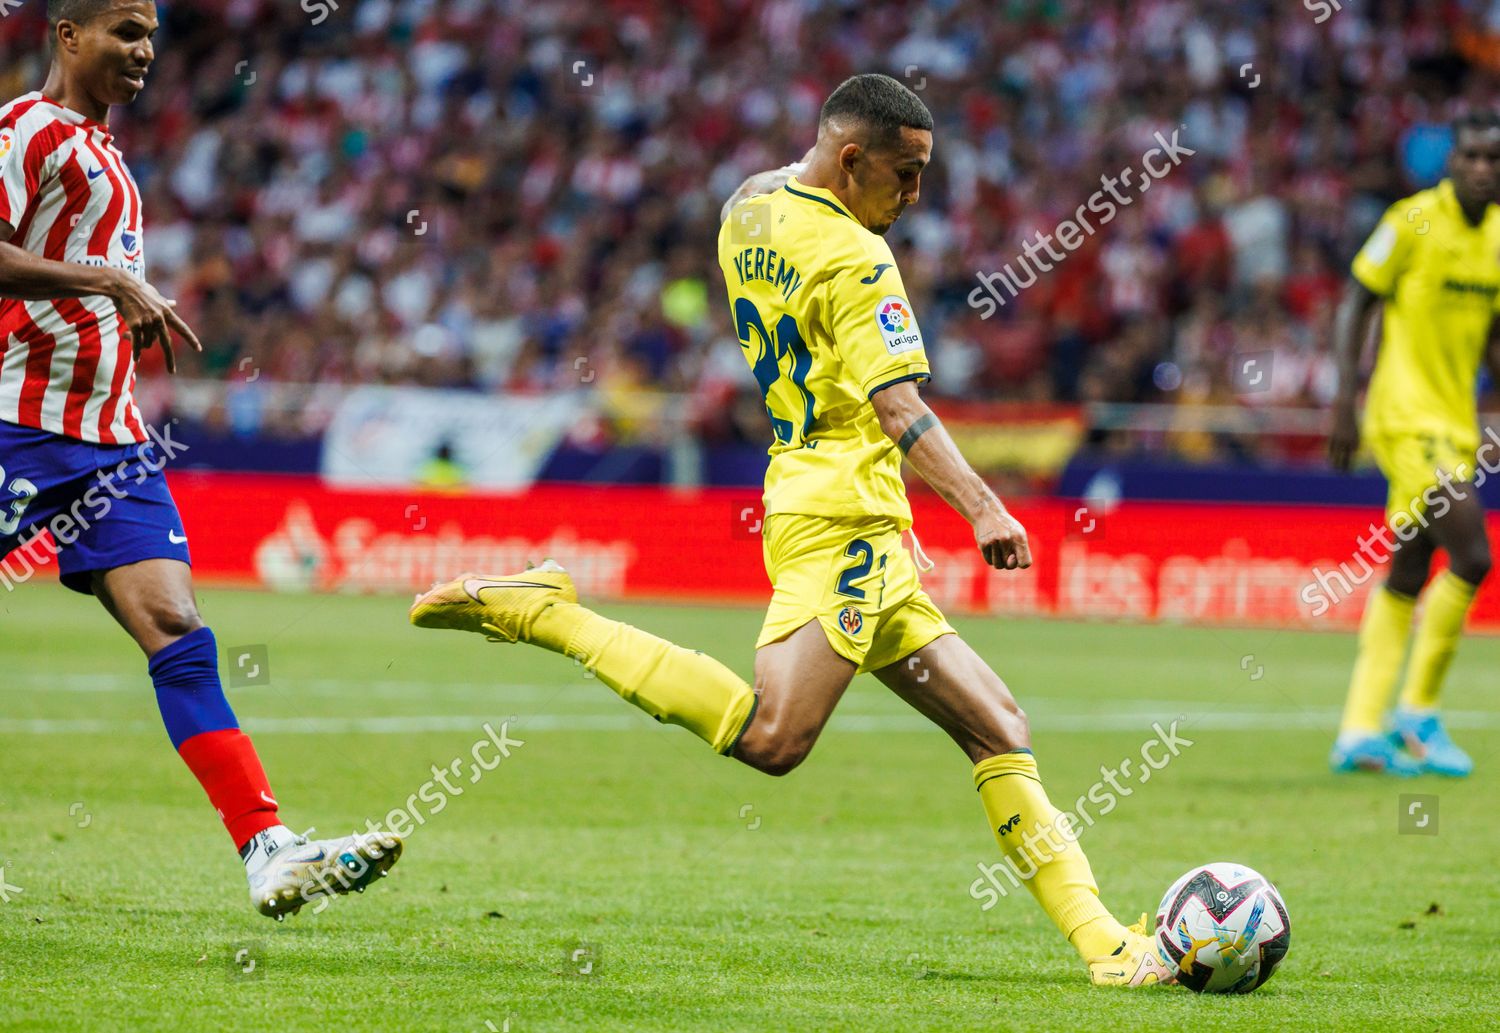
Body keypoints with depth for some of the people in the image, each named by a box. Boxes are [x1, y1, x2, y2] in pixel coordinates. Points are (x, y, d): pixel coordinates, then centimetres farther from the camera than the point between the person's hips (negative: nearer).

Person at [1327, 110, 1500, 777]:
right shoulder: (1413, 221, -10)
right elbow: (1355, 302, -7)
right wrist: (1345, 400, -13)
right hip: (1407, 416, -7)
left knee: (1407, 578, 8)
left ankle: (1360, 731, 13)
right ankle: (1418, 716, -3)